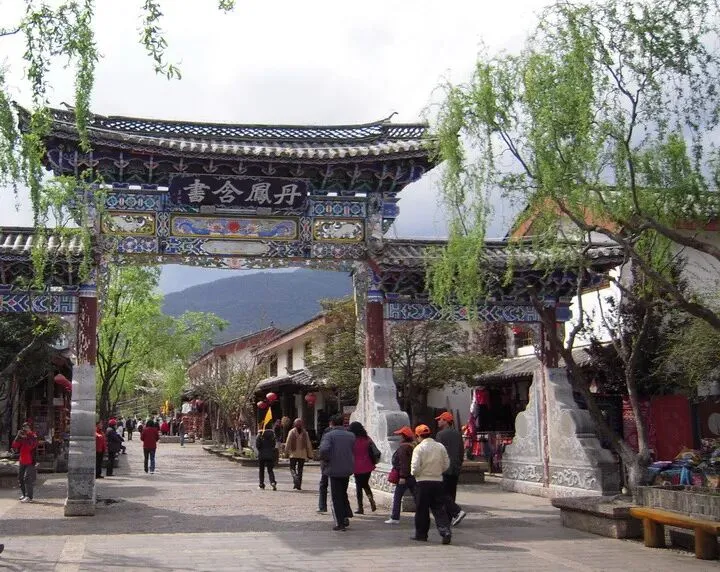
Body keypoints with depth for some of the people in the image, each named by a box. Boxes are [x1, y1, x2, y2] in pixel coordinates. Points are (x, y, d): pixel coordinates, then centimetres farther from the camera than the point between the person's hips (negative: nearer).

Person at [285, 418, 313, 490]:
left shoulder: (292, 432, -5)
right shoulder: (305, 433, -1)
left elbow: (288, 443, -4)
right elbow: (308, 444, 2)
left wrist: (286, 452, 5)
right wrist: (309, 454, 10)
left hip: (293, 454, -2)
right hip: (302, 455, 2)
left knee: (292, 468, 8)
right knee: (300, 469, 11)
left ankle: (295, 478, -20)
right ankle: (299, 485, 8)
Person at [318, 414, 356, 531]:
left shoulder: (329, 435, -11)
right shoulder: (351, 436, 5)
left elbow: (324, 449, -26)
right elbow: (354, 451, 7)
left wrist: (325, 460, -10)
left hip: (334, 470, -4)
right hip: (347, 469, 4)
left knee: (336, 497, 4)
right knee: (343, 494, 22)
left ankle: (340, 523, 4)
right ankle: (346, 517, 15)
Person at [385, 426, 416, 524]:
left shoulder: (403, 447, -14)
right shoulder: (413, 446, 12)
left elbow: (403, 463, -21)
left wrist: (402, 476, -21)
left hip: (405, 476, -8)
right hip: (414, 476, 8)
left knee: (397, 497, 2)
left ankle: (395, 518, 4)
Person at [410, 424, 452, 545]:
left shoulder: (419, 448, -11)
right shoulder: (440, 447, 3)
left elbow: (415, 468, -16)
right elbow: (446, 465, 7)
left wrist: (414, 473, 5)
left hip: (423, 482, -3)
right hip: (438, 481, 4)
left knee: (422, 509, 9)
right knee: (439, 509, 6)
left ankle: (421, 534, 17)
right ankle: (445, 532, -11)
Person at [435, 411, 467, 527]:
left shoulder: (441, 434, -10)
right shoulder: (458, 434, 13)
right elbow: (462, 452, 16)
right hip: (455, 470, 7)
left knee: (443, 494, -4)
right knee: (450, 493, 12)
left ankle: (457, 511, -19)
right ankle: (448, 518, 13)